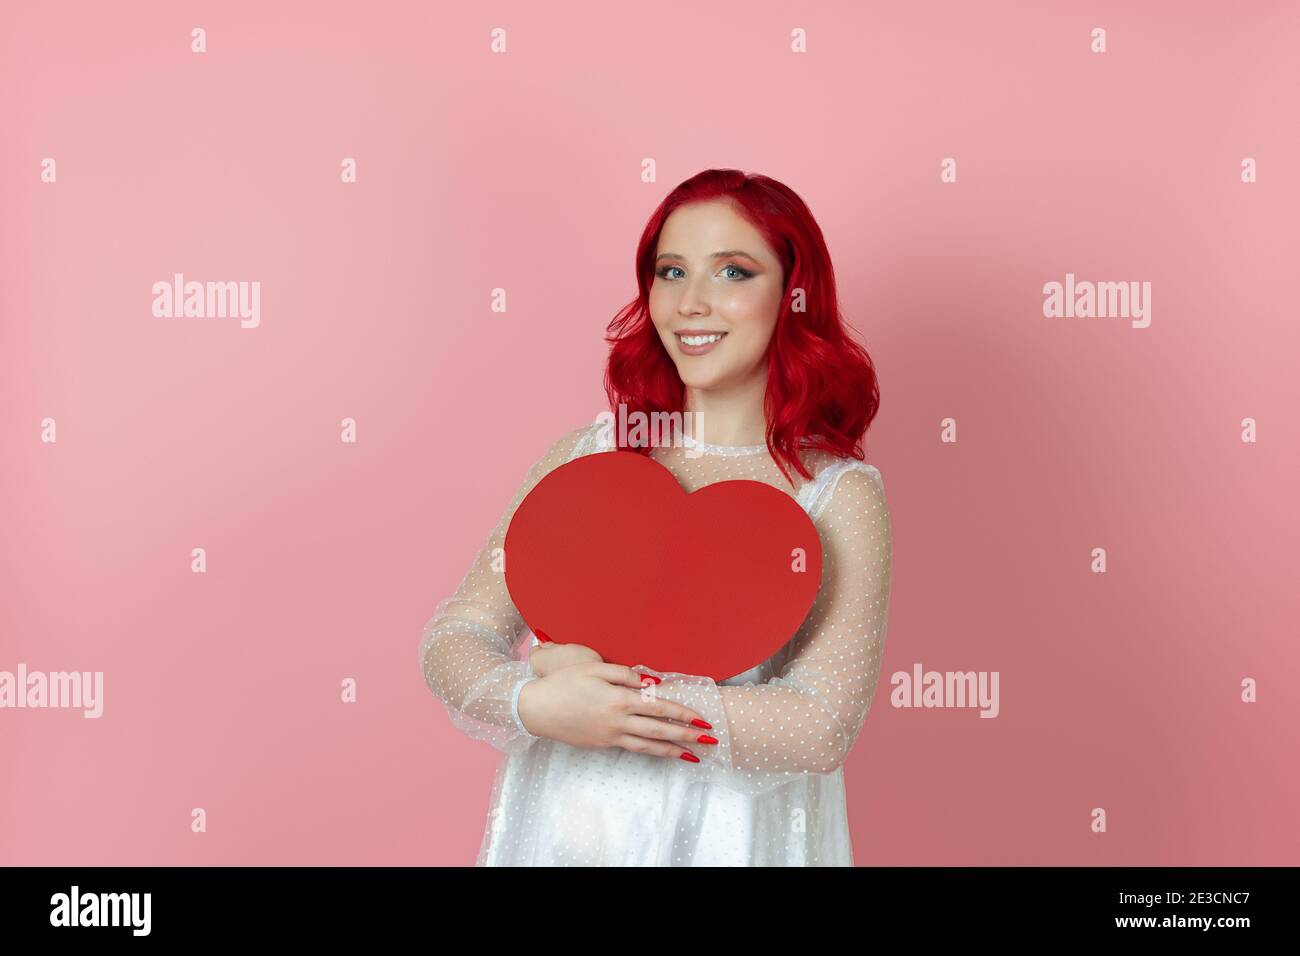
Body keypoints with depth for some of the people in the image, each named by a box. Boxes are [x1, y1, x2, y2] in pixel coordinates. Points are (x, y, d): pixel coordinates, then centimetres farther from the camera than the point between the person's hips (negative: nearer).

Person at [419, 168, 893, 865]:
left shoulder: (840, 494, -10)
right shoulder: (584, 456, -2)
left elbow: (819, 730, -19)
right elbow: (452, 638, -4)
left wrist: (611, 686, -19)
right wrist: (538, 704, -23)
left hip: (723, 840, -2)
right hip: (554, 828, 2)